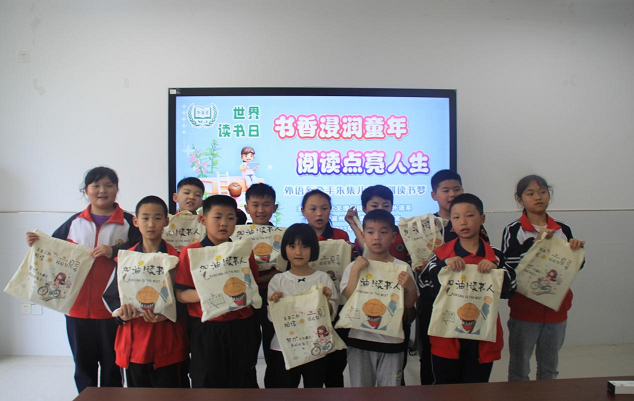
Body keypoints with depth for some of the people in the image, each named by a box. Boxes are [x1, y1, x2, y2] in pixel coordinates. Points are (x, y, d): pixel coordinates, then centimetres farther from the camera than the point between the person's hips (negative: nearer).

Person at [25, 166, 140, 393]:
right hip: (78, 307, 3)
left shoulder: (128, 223, -3)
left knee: (111, 366, 11)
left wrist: (114, 252, -21)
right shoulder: (75, 222, 7)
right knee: (83, 366, 15)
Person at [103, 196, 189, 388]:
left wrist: (167, 314, -21)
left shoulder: (177, 258, -2)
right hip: (133, 344, 3)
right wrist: (121, 313, -13)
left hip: (168, 345, -2)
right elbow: (110, 295, 8)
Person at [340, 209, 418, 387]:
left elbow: (409, 305, 0)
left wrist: (410, 287, -17)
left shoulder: (402, 267, -2)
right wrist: (355, 271, -20)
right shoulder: (354, 266, -2)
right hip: (360, 339, 1)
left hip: (392, 340, 0)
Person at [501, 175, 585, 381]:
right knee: (519, 367, 11)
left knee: (550, 368, 20)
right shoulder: (513, 230, -9)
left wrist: (577, 249, -10)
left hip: (556, 309, 4)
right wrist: (536, 241, -25)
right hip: (524, 310, -4)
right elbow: (508, 265, -20)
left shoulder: (563, 229, 4)